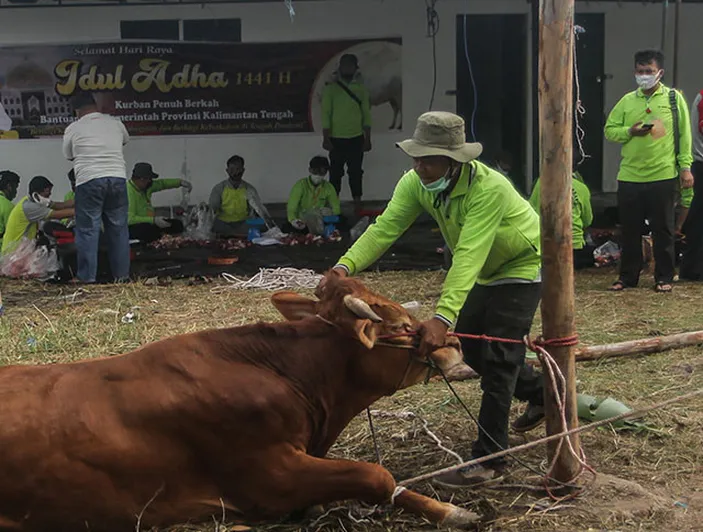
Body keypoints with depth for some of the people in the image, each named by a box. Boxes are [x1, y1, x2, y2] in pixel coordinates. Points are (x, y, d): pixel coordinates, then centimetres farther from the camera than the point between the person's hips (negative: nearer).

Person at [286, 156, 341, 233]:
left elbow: (336, 209, 0)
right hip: (301, 223, -3)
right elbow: (291, 208, -22)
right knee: (286, 228, -36)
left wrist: (330, 212, -26)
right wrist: (293, 220, -46)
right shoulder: (301, 185, -14)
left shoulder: (328, 187, -3)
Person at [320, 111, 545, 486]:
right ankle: (538, 392, 37)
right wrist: (346, 265, -47)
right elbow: (385, 228, -29)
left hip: (522, 266, -8)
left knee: (499, 355, -12)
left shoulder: (488, 188, -38)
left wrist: (443, 317, -56)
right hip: (488, 273, 8)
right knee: (470, 346, 13)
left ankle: (487, 458, -4)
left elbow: (468, 257, -46)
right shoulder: (416, 182, -18)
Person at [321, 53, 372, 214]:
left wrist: (367, 138, 2)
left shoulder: (361, 90, 9)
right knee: (335, 172, 2)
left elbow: (366, 115, 8)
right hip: (337, 139, -2)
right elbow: (326, 114, -2)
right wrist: (326, 138, -9)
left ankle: (357, 202, 8)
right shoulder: (330, 89, 1)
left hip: (356, 138, 2)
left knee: (356, 172, 3)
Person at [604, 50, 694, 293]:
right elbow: (609, 130, 9)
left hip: (663, 176, -2)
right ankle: (628, 276, 18)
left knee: (663, 230, 4)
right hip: (630, 177, 2)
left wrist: (685, 166, -4)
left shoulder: (674, 98, 3)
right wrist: (630, 131, -10)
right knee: (630, 229, 7)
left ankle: (664, 277, 15)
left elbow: (684, 134, 2)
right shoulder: (627, 101, 9)